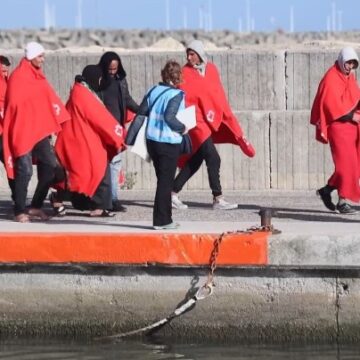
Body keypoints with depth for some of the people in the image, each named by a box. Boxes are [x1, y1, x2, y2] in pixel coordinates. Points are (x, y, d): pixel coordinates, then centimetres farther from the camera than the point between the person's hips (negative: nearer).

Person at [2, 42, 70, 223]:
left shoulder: (38, 76, 14)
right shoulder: (18, 77, -10)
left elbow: (49, 99, 15)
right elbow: (15, 103, -13)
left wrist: (60, 118, 7)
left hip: (40, 129, 8)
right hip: (23, 131, -8)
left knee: (49, 166, 4)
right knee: (25, 170, -8)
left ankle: (35, 206, 13)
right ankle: (20, 211, -1)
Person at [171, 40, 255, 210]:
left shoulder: (211, 69, 8)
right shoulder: (185, 73, -6)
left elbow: (219, 95, 15)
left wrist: (226, 115, 12)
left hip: (211, 121, 6)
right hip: (196, 122, -6)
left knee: (195, 161, 10)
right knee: (213, 159, -13)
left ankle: (173, 194, 19)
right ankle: (218, 199, -9)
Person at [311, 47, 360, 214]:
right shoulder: (331, 78, -10)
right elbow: (330, 103, -18)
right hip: (338, 125, -8)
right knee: (345, 163, -11)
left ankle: (327, 190, 21)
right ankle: (343, 201, -7)